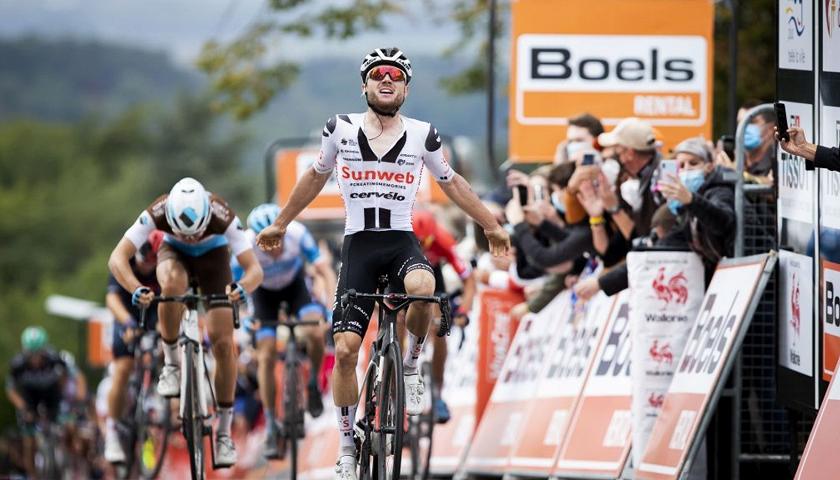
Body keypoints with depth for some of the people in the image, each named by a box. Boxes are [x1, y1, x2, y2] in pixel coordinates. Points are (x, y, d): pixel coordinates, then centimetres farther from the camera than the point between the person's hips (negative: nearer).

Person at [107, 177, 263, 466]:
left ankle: (224, 432, 0)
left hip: (213, 255, 0)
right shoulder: (157, 213, -36)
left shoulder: (222, 216, -37)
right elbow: (118, 258, -39)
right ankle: (171, 363, -17)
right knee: (172, 284, -38)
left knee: (223, 343, -11)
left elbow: (254, 268, -38)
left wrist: (242, 288, -61)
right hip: (174, 252, 0)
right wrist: (135, 289, -58)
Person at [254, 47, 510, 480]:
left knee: (423, 287, -37)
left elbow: (451, 183, 17)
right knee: (345, 349, -9)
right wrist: (280, 225, 27)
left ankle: (409, 366, -8)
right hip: (358, 245, 1)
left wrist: (491, 226, 20)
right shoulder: (340, 130, 3)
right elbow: (315, 178, 19)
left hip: (401, 242, -1)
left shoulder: (422, 136, 3)